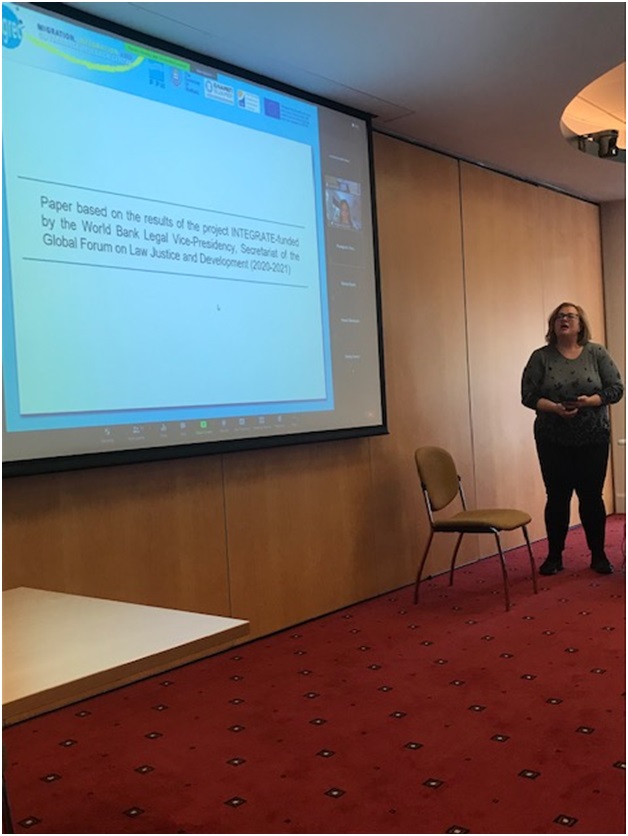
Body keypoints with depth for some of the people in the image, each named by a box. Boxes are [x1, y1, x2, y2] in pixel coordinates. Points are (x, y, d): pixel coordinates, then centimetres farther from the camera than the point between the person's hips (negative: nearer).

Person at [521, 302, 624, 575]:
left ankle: (598, 555, 18)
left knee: (591, 497, 5)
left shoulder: (597, 353, 1)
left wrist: (589, 401, -18)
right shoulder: (540, 357, 0)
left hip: (593, 439, 0)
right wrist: (554, 407, -19)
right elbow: (528, 395, -3)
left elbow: (616, 388, -1)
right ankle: (554, 555, 17)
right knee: (557, 497, 5)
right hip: (553, 441, 0)